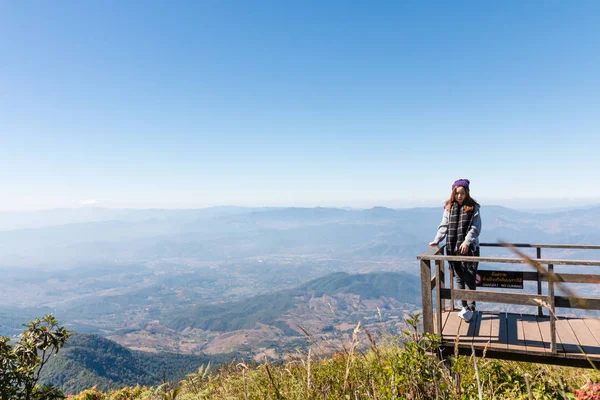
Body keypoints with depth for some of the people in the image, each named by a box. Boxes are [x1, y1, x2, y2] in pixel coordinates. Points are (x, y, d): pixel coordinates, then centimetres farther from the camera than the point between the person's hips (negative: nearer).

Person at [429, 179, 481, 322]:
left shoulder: (473, 207, -1)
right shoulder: (449, 208, 6)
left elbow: (475, 227, -7)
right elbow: (444, 226, 5)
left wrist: (467, 241, -19)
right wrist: (437, 240, -8)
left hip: (469, 248, -3)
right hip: (453, 248, 3)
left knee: (469, 278, -3)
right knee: (459, 278, 9)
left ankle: (471, 307, 12)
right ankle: (464, 306, 21)